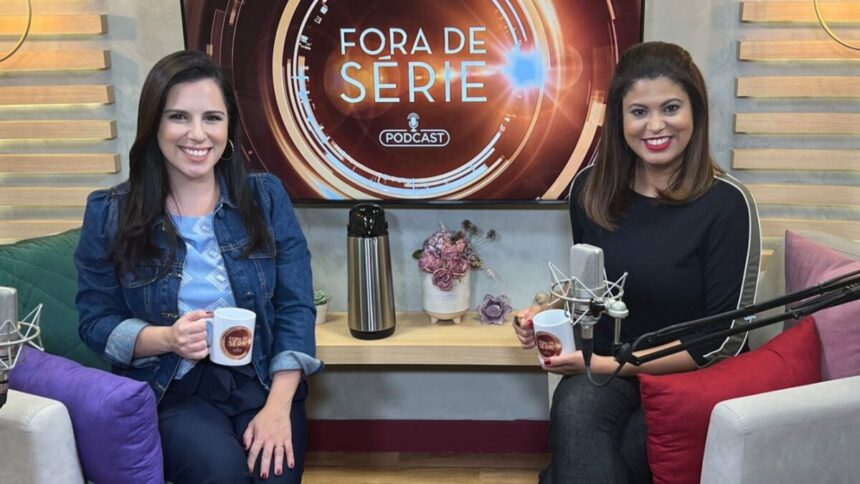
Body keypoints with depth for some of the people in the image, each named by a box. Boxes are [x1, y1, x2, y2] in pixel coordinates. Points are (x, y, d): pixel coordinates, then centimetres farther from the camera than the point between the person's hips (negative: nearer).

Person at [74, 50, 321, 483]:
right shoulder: (110, 212, 0)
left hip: (260, 380, 1)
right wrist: (167, 339, -18)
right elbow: (96, 321, 3)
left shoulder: (266, 196, 2)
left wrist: (279, 406, -14)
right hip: (169, 389, -1)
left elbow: (296, 309, -2)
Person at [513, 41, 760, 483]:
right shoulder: (591, 188, -2)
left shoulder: (726, 203, -14)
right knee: (575, 409, -31)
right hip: (601, 368, 3)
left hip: (688, 378, -3)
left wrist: (611, 364, -16)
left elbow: (724, 339, -13)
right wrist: (549, 312, -6)